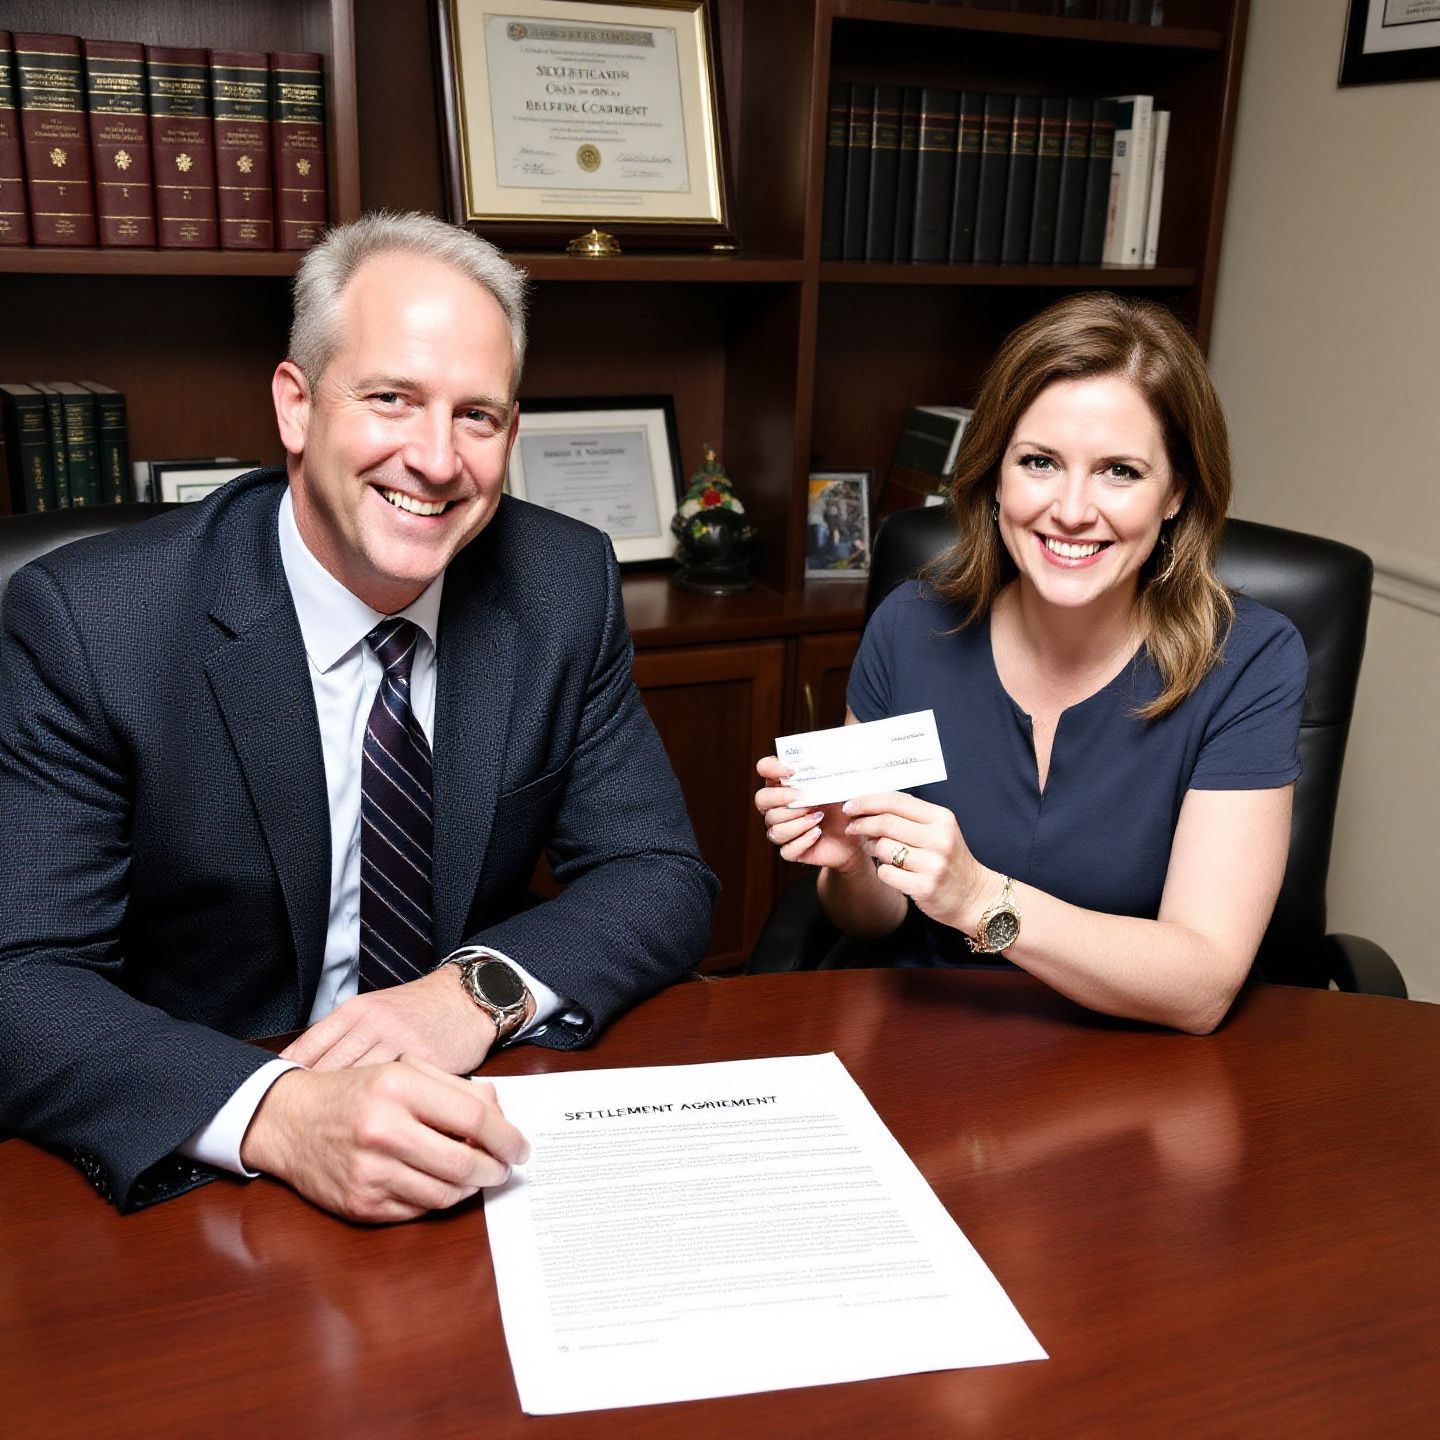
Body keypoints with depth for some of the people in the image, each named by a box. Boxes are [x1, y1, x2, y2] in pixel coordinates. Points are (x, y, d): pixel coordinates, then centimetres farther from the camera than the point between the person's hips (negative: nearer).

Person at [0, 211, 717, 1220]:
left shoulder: (568, 587, -5)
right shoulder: (83, 623, -13)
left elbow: (664, 880, -2)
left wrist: (479, 989, -21)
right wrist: (277, 1111, -34)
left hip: (476, 1147, 2)